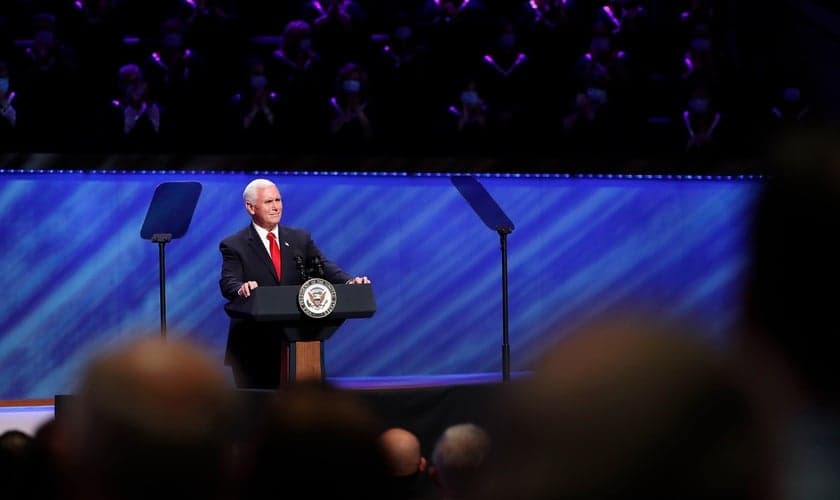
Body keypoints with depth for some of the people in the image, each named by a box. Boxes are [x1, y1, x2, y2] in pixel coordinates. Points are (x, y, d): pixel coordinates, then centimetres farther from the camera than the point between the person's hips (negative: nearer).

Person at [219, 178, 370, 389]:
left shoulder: (301, 238, 12)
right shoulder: (234, 245, 0)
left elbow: (324, 267, -1)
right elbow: (228, 283, -15)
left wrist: (349, 281, -23)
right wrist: (241, 289, -40)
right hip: (254, 345, -3)